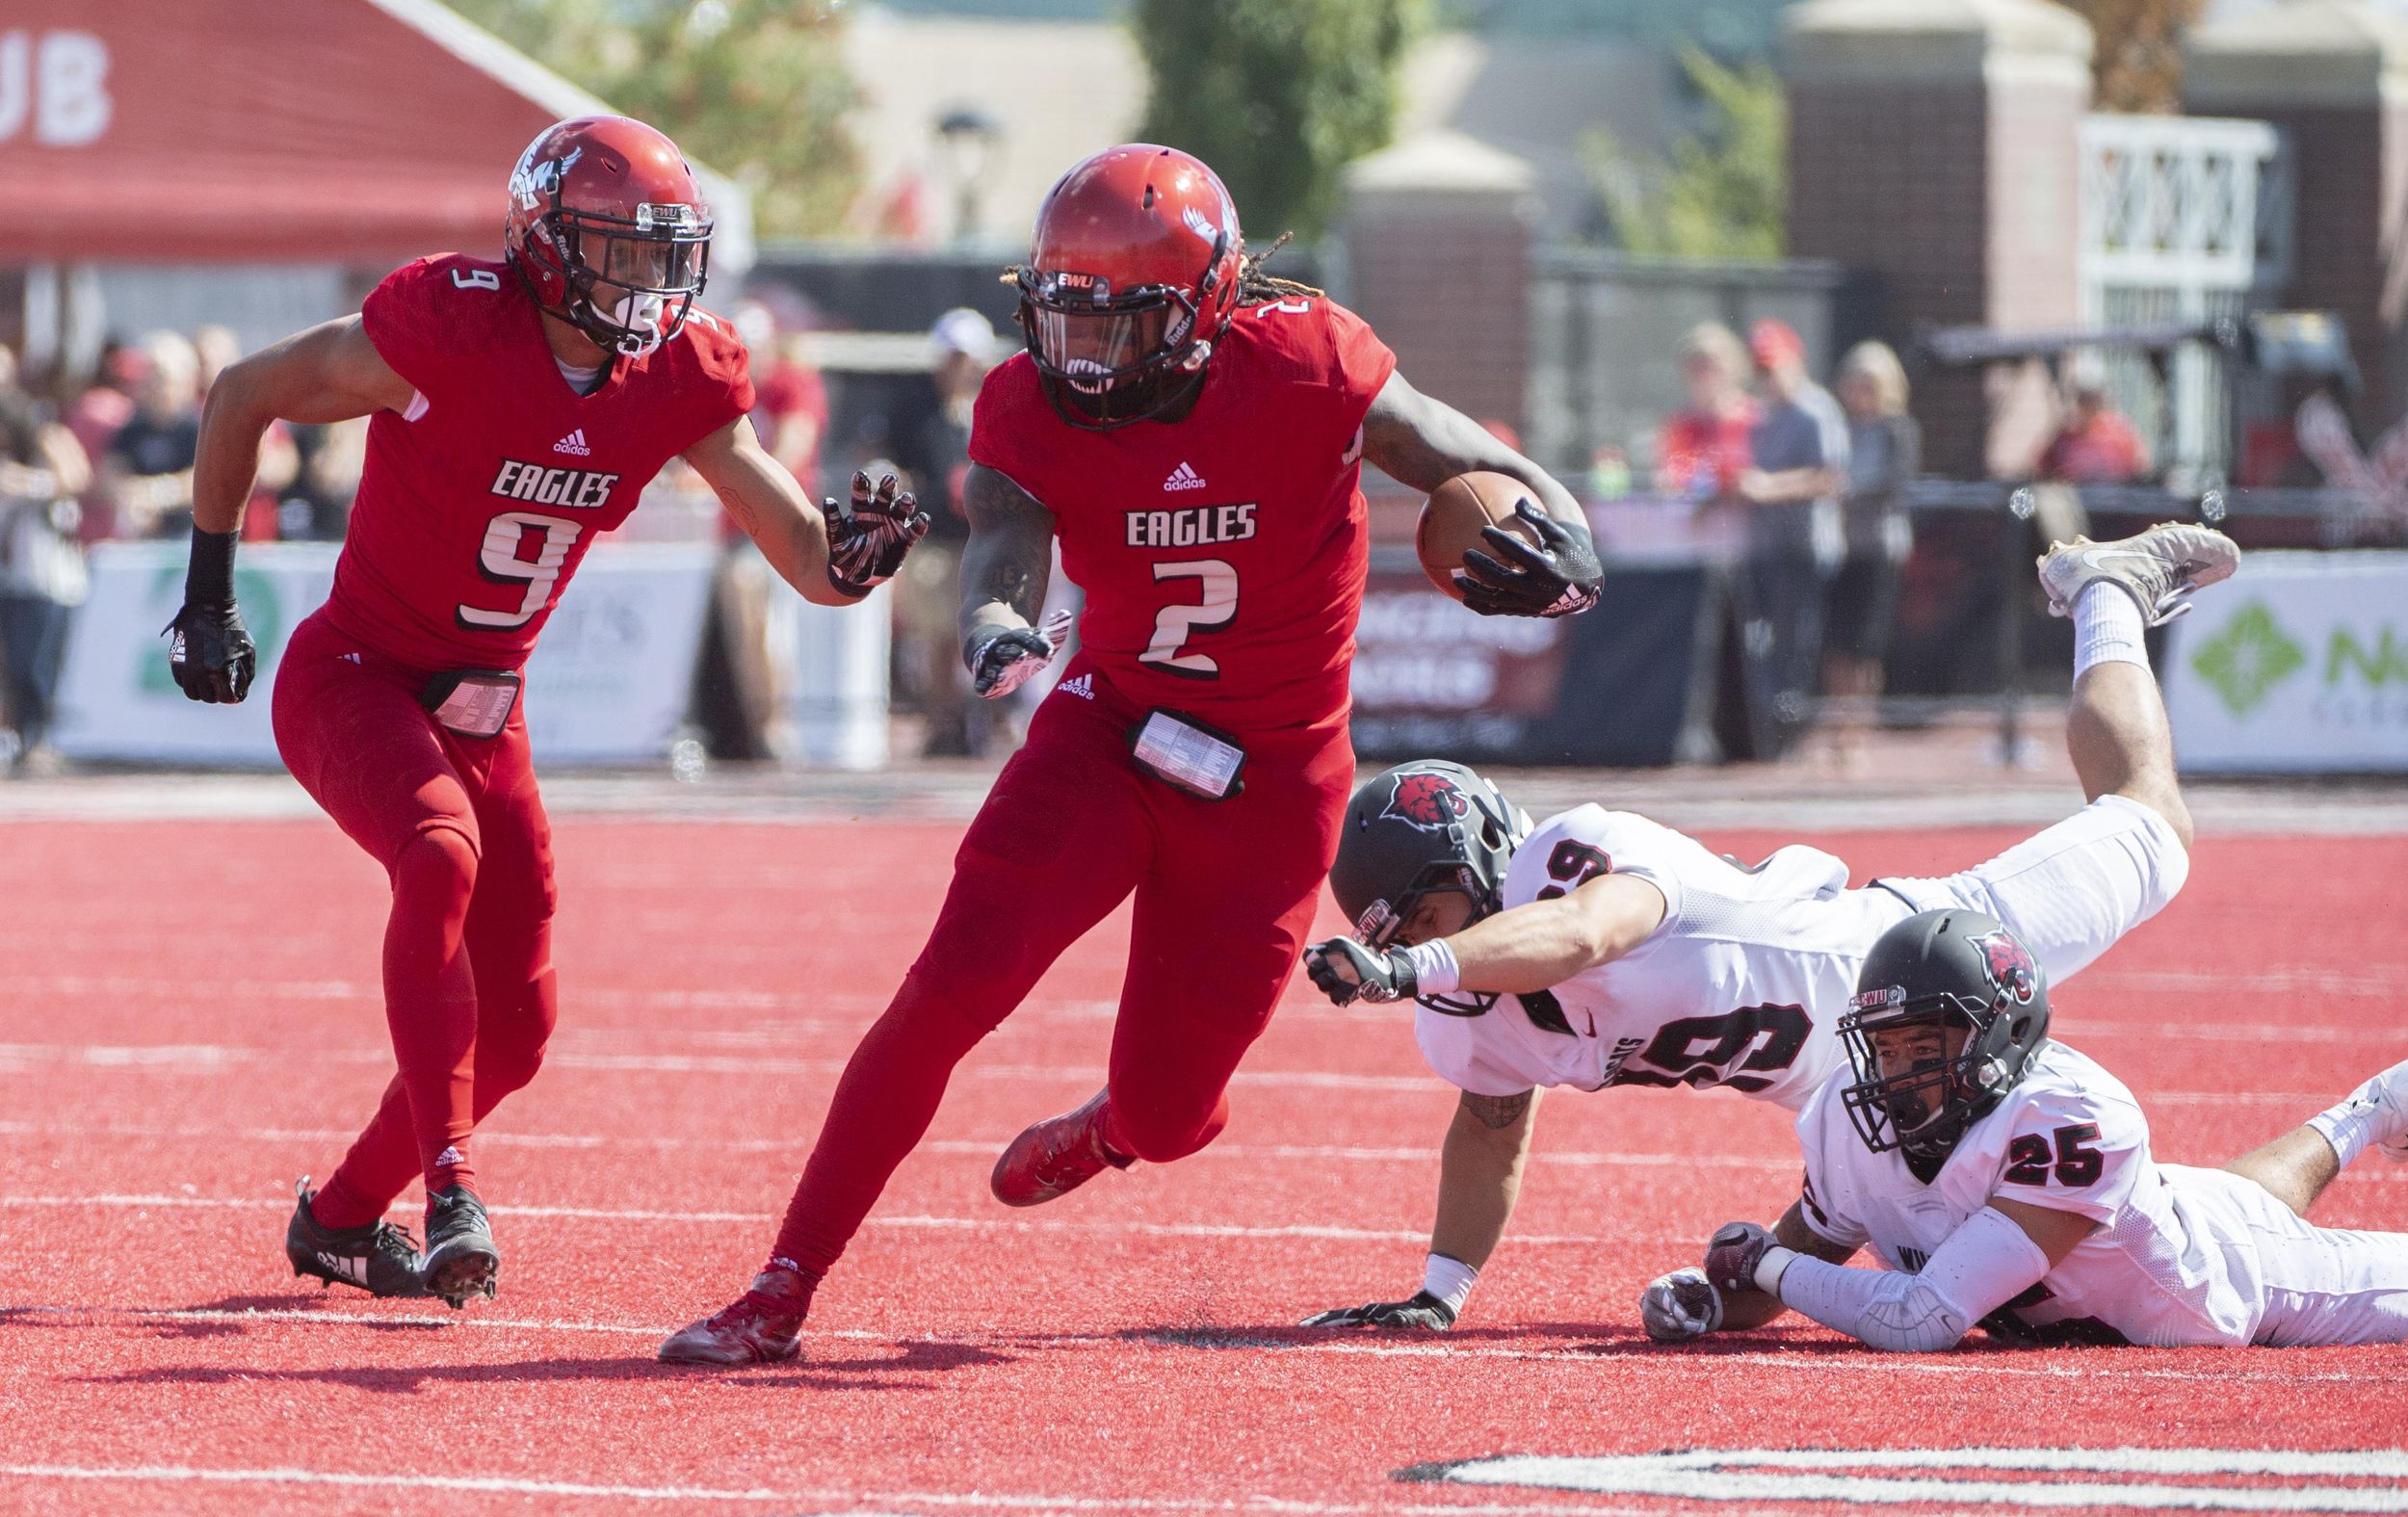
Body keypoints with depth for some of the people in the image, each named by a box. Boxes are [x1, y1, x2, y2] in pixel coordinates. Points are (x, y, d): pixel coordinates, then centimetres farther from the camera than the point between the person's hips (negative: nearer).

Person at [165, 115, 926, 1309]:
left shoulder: (677, 382, -5)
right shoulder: (451, 335, -22)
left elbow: (808, 558, -4)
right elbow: (243, 396, -9)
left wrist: (853, 552, -29)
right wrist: (208, 595, -7)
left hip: (480, 716, 7)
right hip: (350, 680, -6)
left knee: (513, 1027, 7)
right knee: (443, 856, -36)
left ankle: (341, 1216, 29)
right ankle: (451, 1188, -38)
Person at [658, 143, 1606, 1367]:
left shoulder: (1306, 372, -17)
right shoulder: (1033, 411, -12)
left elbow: (1495, 477, -8)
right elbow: (1002, 546, -28)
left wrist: (1556, 549, -31)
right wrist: (995, 628, -53)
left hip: (1266, 790, -1)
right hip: (1106, 733, 1)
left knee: (1169, 1117, 4)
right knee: (951, 989, -18)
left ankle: (1114, 1128, 46)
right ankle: (780, 1296, -10)